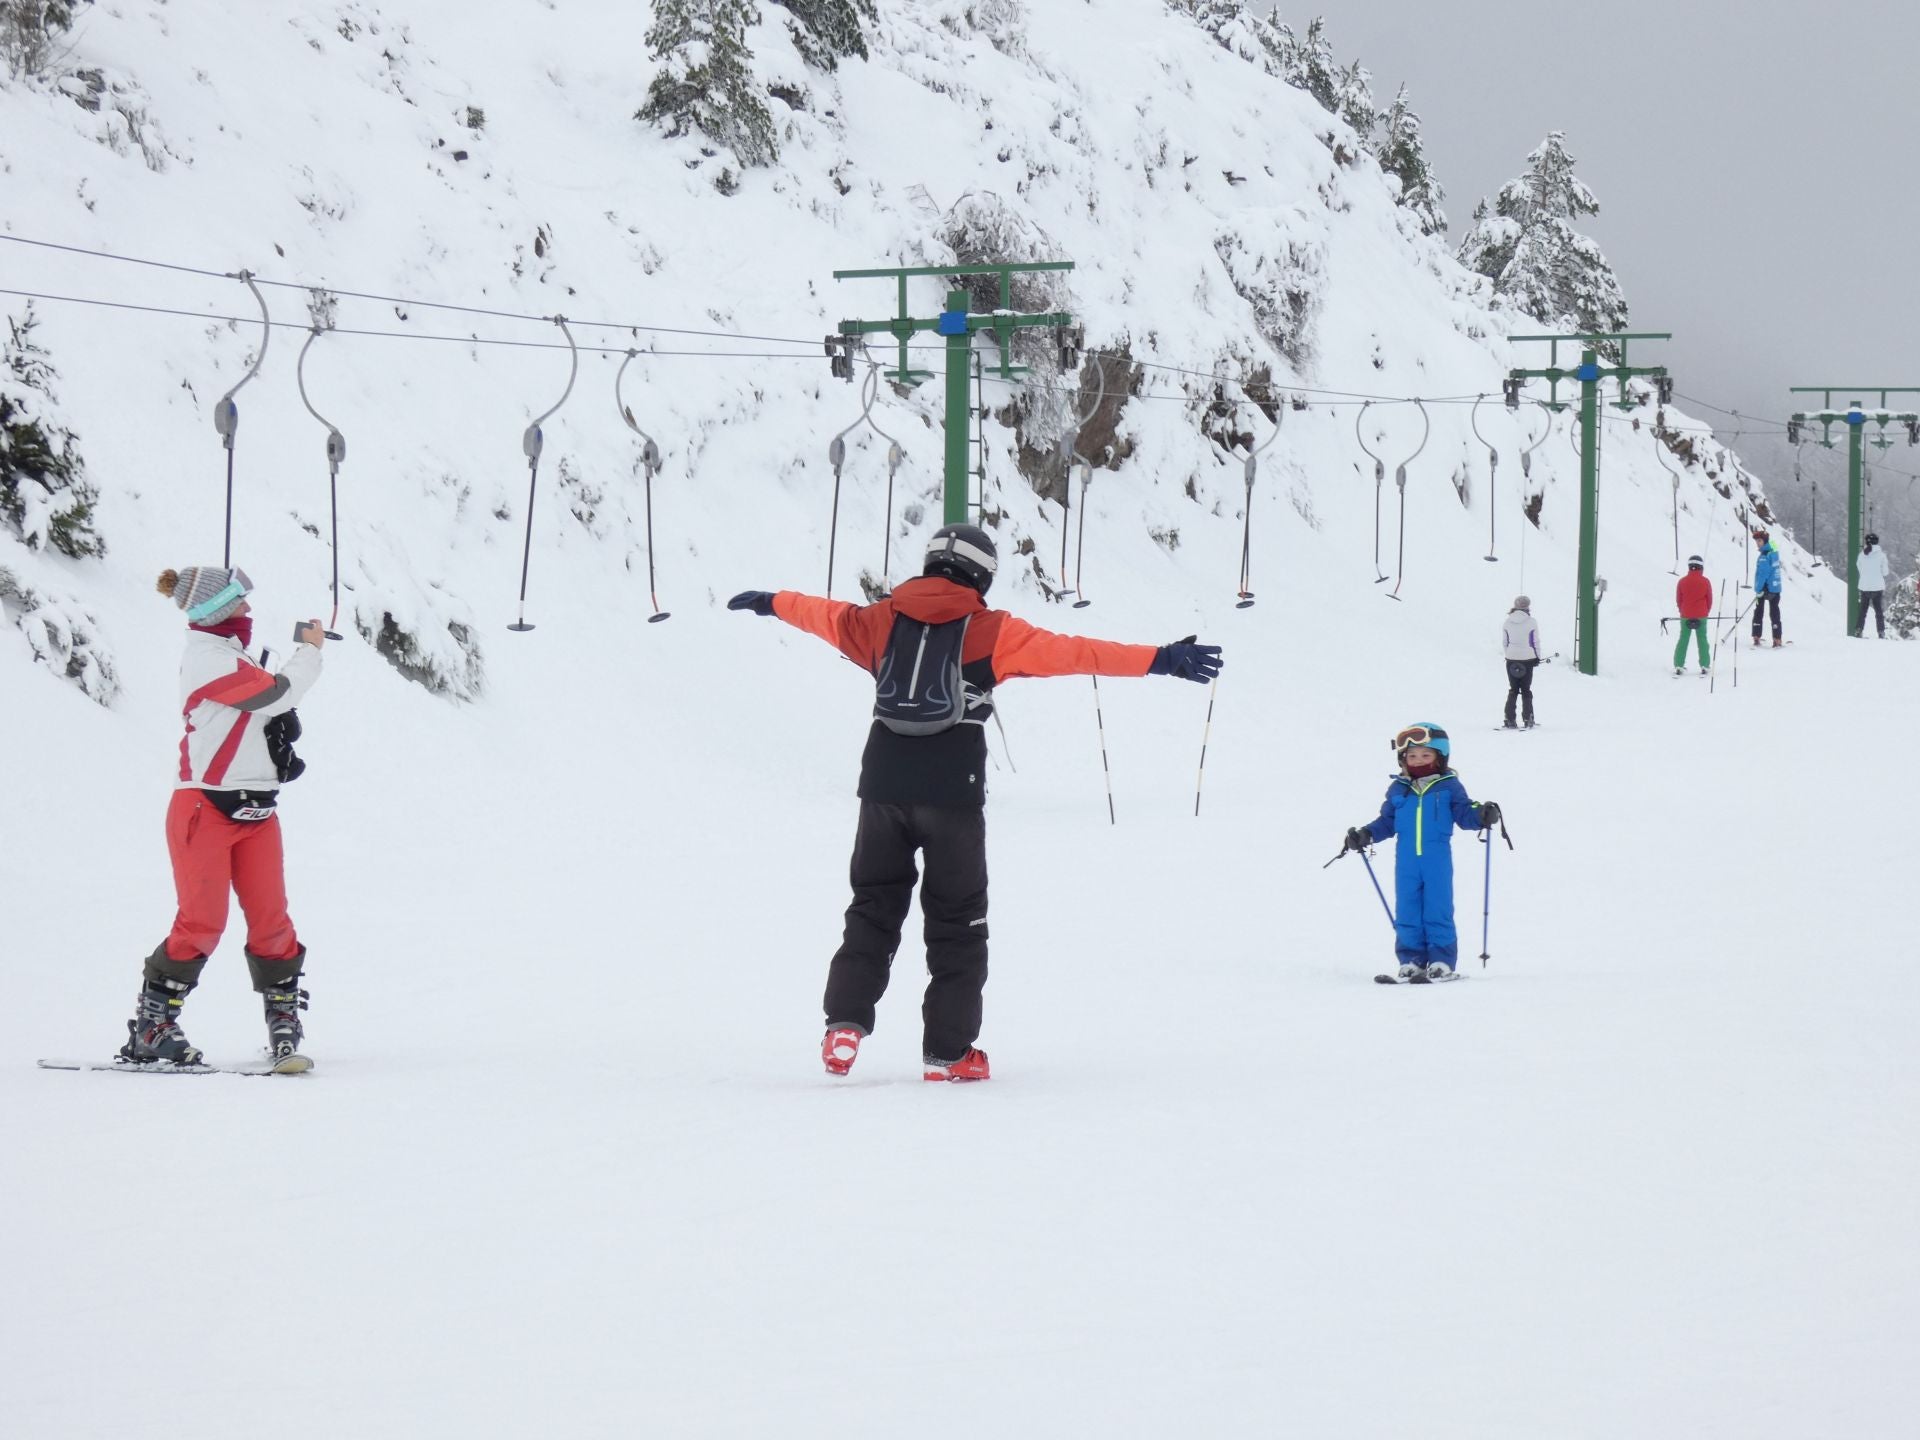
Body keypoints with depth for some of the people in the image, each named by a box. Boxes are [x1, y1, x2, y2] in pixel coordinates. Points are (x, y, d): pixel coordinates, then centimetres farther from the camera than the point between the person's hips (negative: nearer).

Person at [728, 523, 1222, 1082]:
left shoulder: (884, 619, 11)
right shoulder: (991, 632, -1)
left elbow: (826, 614, 28)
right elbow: (1073, 652, -8)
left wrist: (769, 602, 48)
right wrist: (1160, 660, -9)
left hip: (883, 789, 3)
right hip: (951, 794, -3)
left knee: (873, 910, 16)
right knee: (957, 924, 7)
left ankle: (845, 1024, 1)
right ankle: (948, 1051, 6)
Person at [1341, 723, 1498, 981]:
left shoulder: (1448, 787, 2)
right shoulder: (1398, 789, 9)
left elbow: (1464, 813, 2)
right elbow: (1387, 822, 15)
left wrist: (1481, 816, -17)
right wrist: (1366, 834, 4)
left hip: (1437, 858, -3)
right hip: (1406, 860, 3)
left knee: (1437, 910, -2)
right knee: (1407, 911, 3)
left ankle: (1442, 961, 5)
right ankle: (1411, 960, 9)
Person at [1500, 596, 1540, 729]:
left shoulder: (1508, 622, -1)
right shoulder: (1531, 622, -8)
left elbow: (1504, 642, 4)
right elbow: (1536, 641, -3)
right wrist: (1537, 657, 9)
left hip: (1511, 659, 2)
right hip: (1527, 658, -2)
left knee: (1513, 689, 9)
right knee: (1526, 689, 8)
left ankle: (1509, 720, 2)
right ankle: (1528, 719, 5)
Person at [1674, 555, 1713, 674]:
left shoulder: (1682, 581, -6)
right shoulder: (1705, 582, -7)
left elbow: (1678, 599, 2)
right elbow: (1710, 599, 1)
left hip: (1686, 616, 0)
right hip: (1701, 616, 0)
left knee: (1683, 640, 7)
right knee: (1702, 640, 7)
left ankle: (1678, 665, 4)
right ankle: (1704, 666, 4)